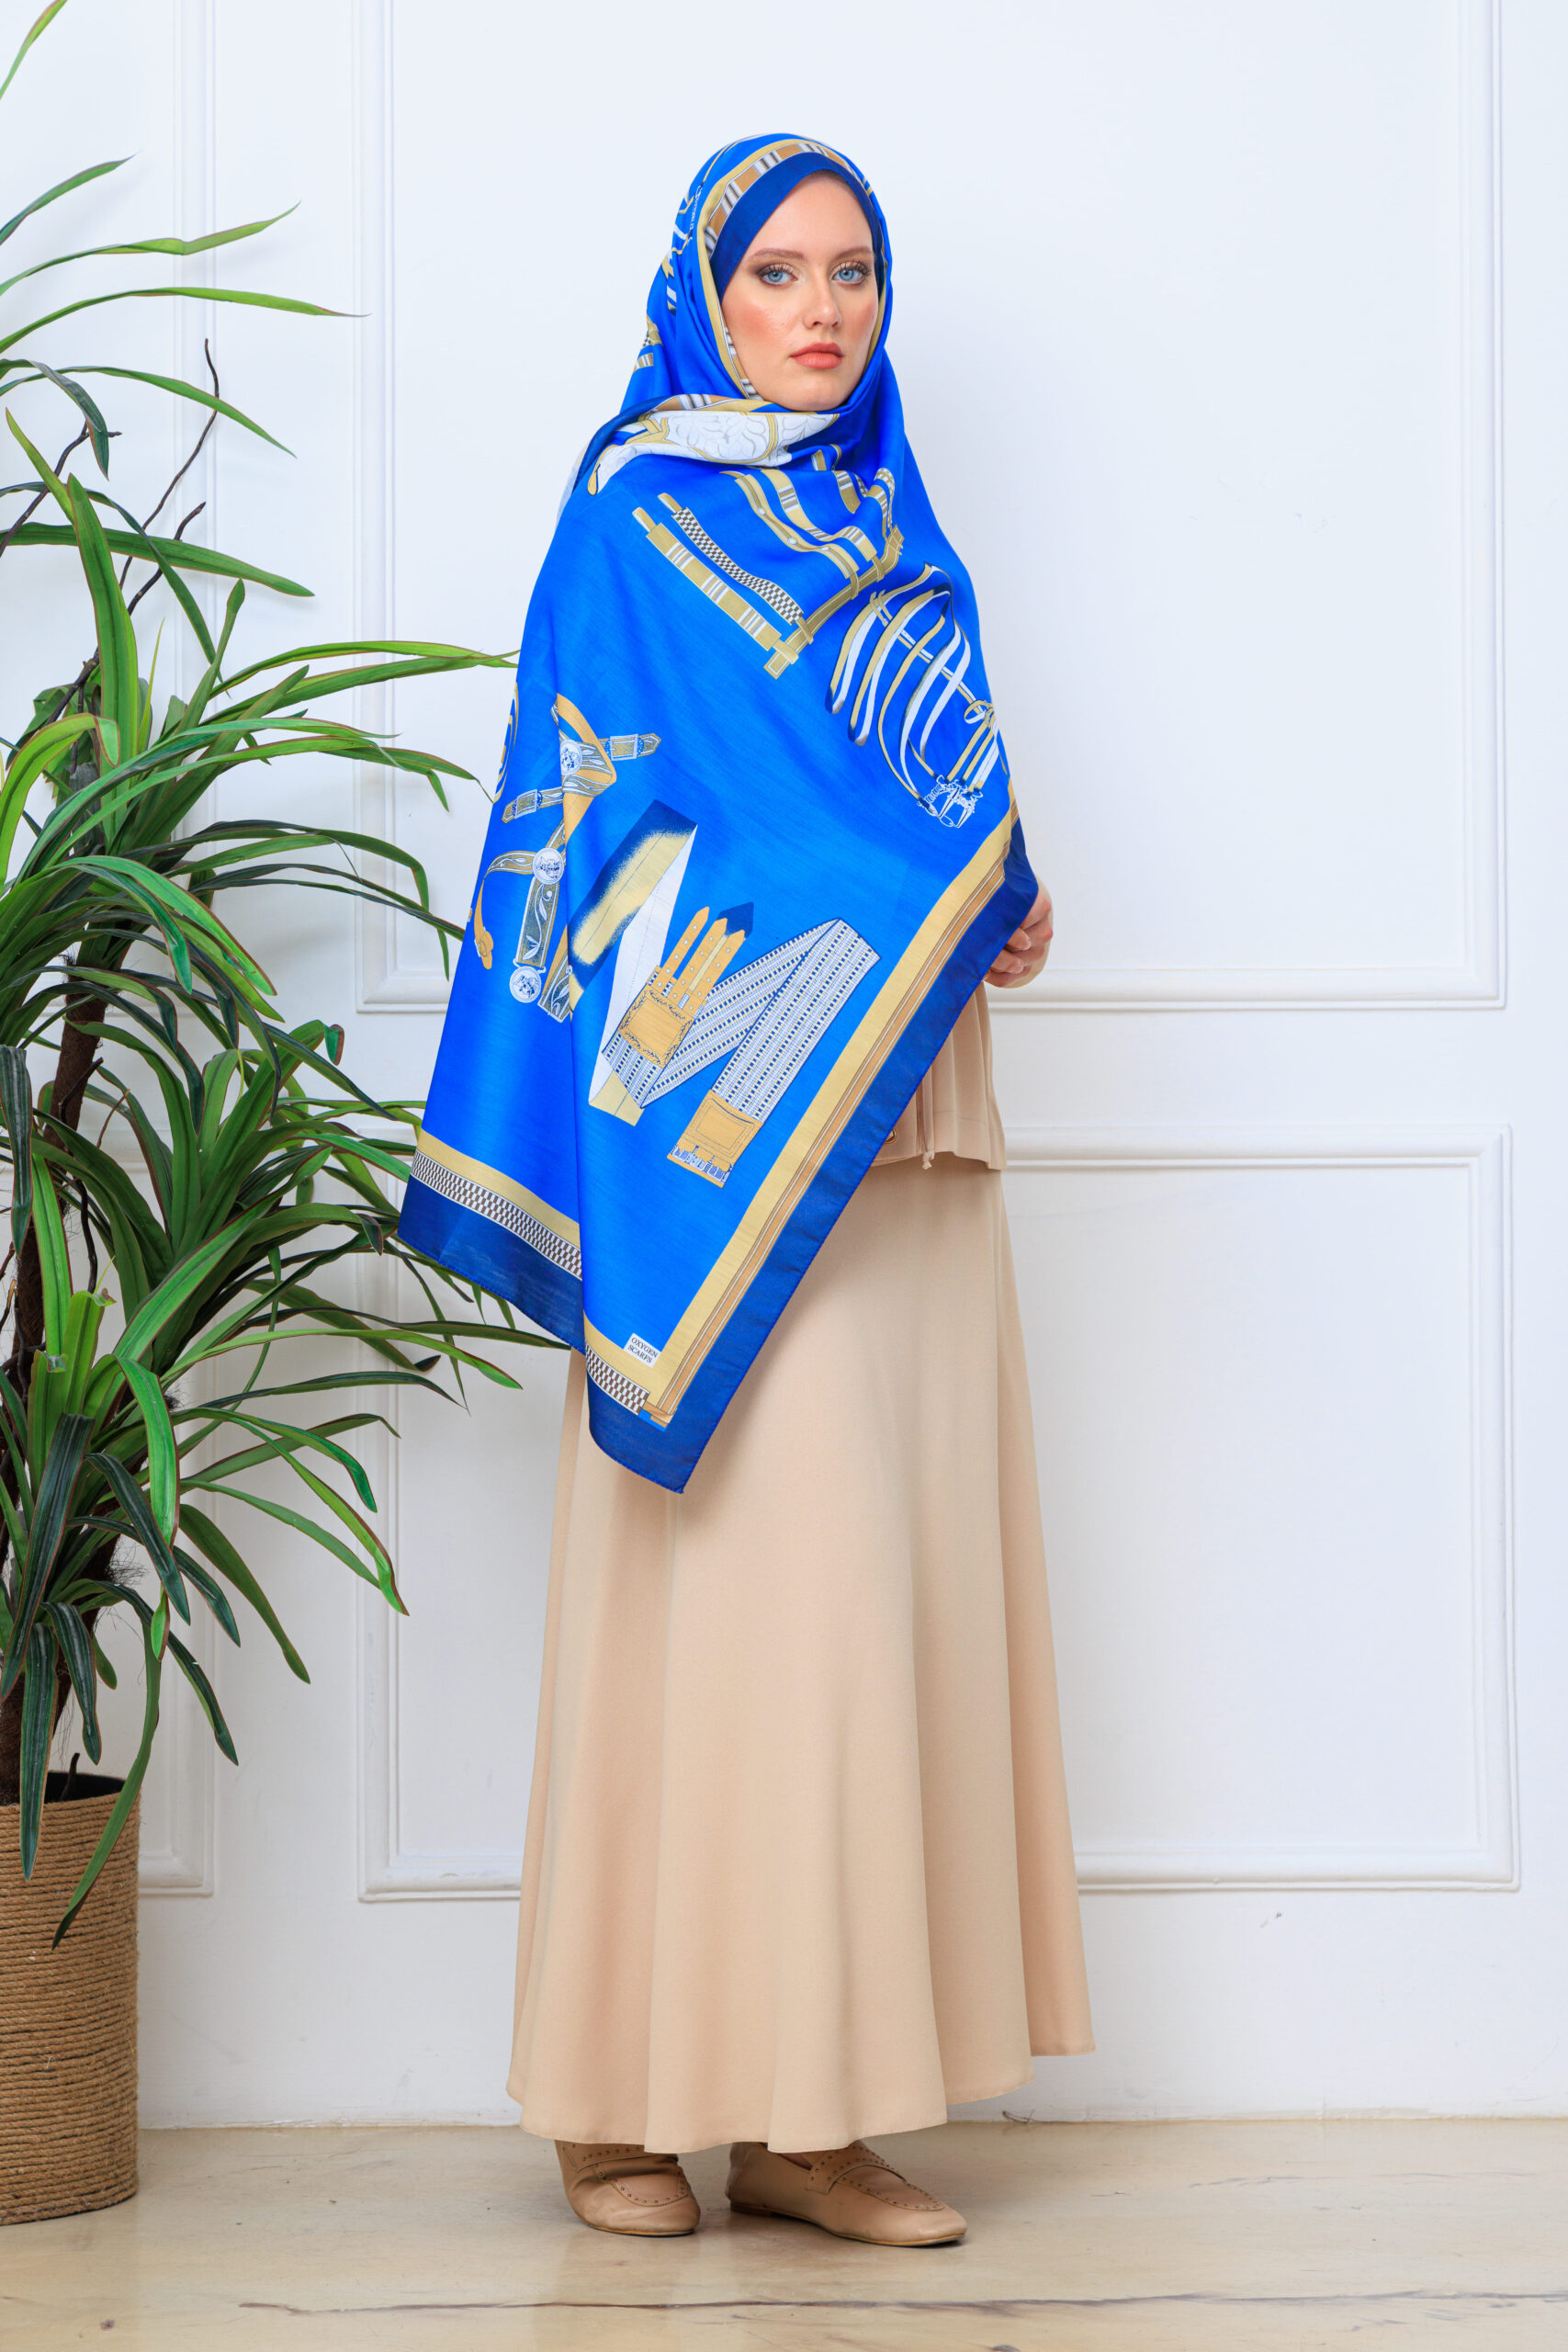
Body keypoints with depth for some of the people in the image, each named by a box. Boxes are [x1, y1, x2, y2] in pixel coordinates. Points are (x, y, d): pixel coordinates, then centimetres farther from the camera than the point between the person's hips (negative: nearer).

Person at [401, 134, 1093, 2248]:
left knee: (893, 1579, 2)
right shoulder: (640, 518, -1)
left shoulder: (881, 519, 20)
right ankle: (636, 2099, -1)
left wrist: (992, 904, -3)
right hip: (735, 1126, -7)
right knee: (751, 1577, -10)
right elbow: (629, 808, -9)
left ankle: (813, 2110, 6)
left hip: (904, 1123, 7)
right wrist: (963, 905, -8)